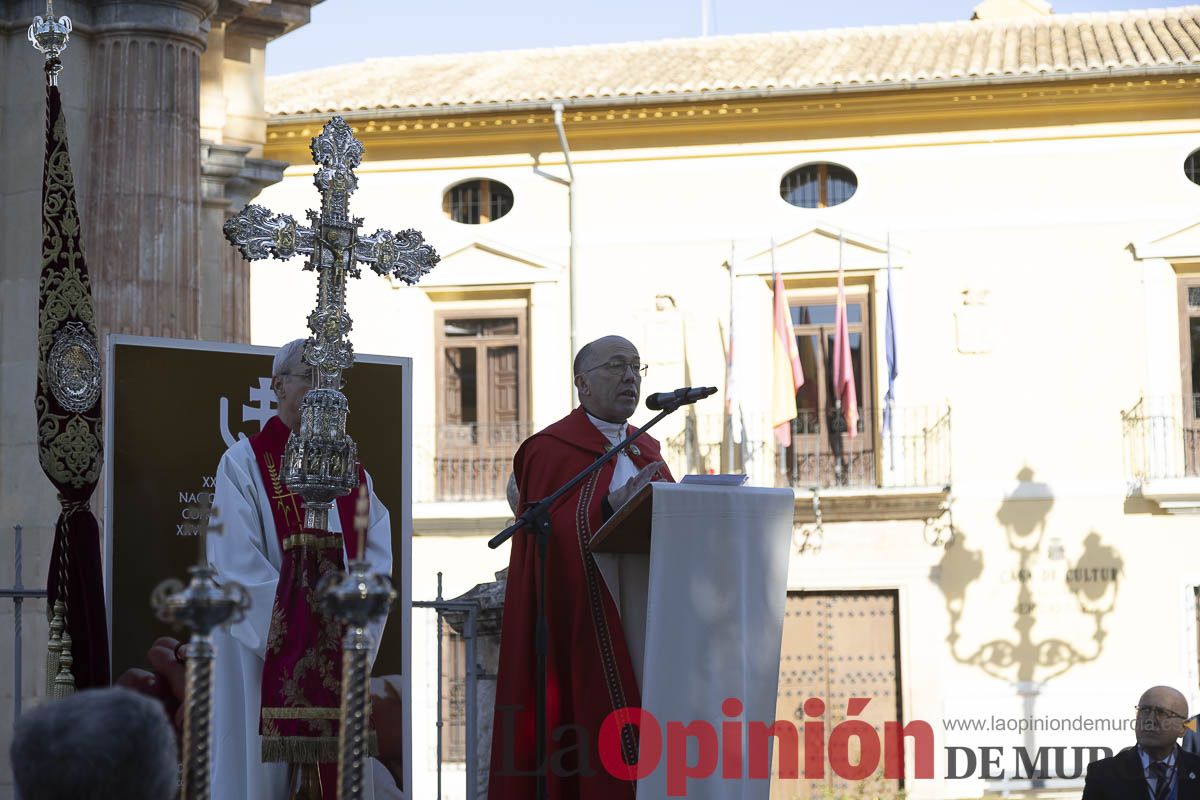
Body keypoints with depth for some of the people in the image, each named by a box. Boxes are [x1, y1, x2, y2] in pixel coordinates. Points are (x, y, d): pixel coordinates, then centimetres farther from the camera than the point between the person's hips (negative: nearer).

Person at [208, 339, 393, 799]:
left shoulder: (351, 472, 15)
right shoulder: (244, 463, 0)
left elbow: (377, 556, 8)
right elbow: (238, 565, -9)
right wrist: (289, 631, -15)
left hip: (338, 654, 5)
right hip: (271, 653, -5)